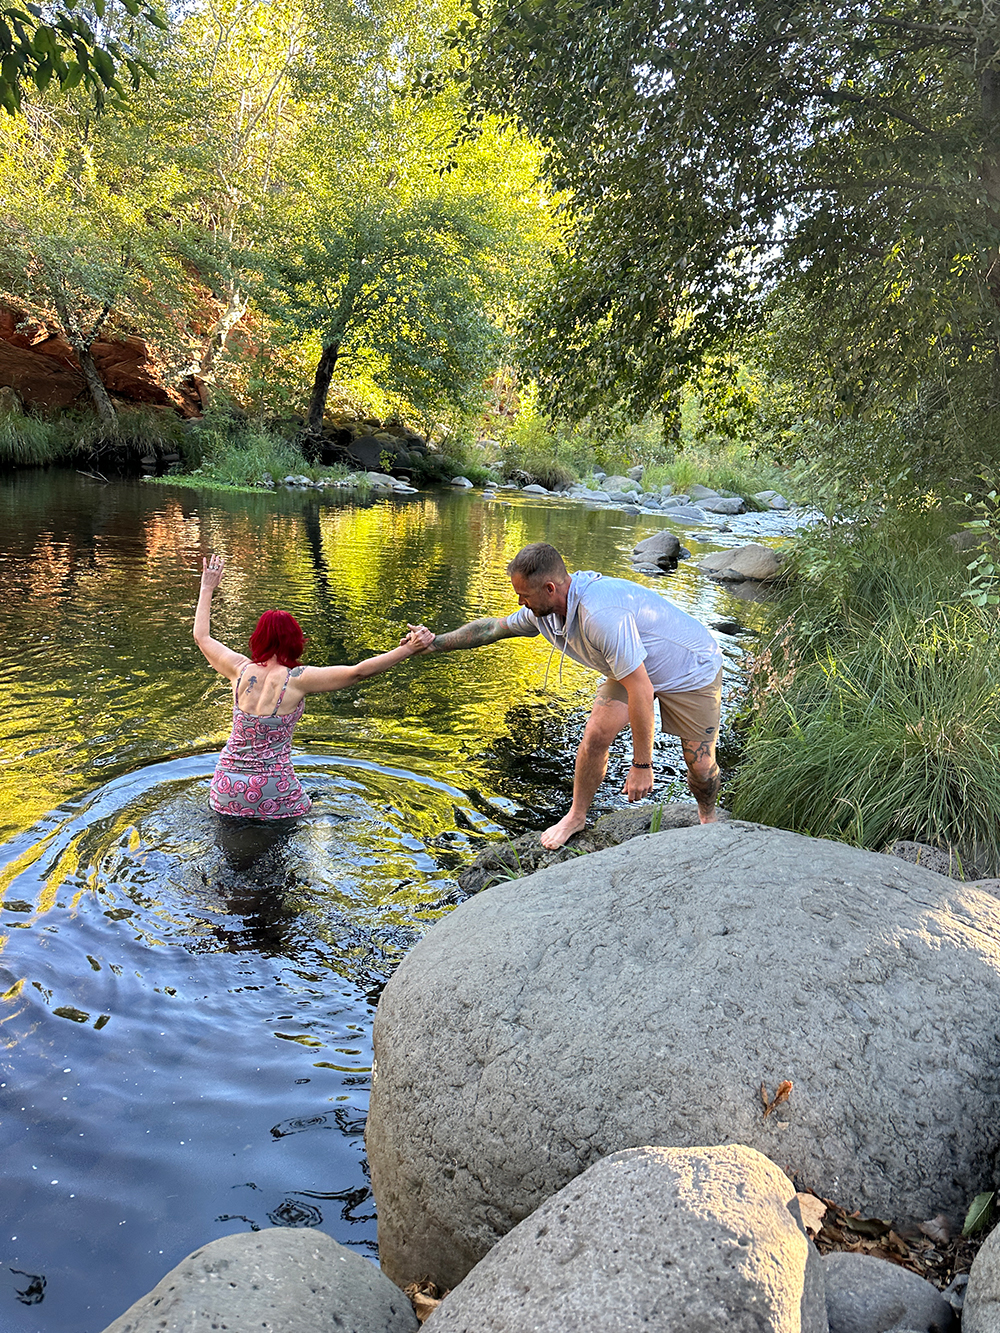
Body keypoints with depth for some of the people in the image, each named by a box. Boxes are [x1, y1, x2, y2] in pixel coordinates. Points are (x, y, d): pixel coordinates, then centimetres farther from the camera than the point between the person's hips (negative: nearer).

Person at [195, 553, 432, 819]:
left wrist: (207, 589, 26)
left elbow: (201, 636, 15)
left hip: (228, 787, 4)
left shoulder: (240, 670, -2)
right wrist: (409, 649, -18)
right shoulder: (297, 679, -13)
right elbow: (358, 672, -19)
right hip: (272, 792, -4)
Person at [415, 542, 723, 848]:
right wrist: (434, 643, 8)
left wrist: (642, 765, -30)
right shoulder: (543, 610, -13)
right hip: (631, 669, 6)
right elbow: (492, 628, 7)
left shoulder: (602, 615, -41)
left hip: (691, 670, -6)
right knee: (596, 733, -13)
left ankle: (708, 818, 32)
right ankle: (576, 816, 9)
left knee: (699, 765, -2)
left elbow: (641, 691, -37)